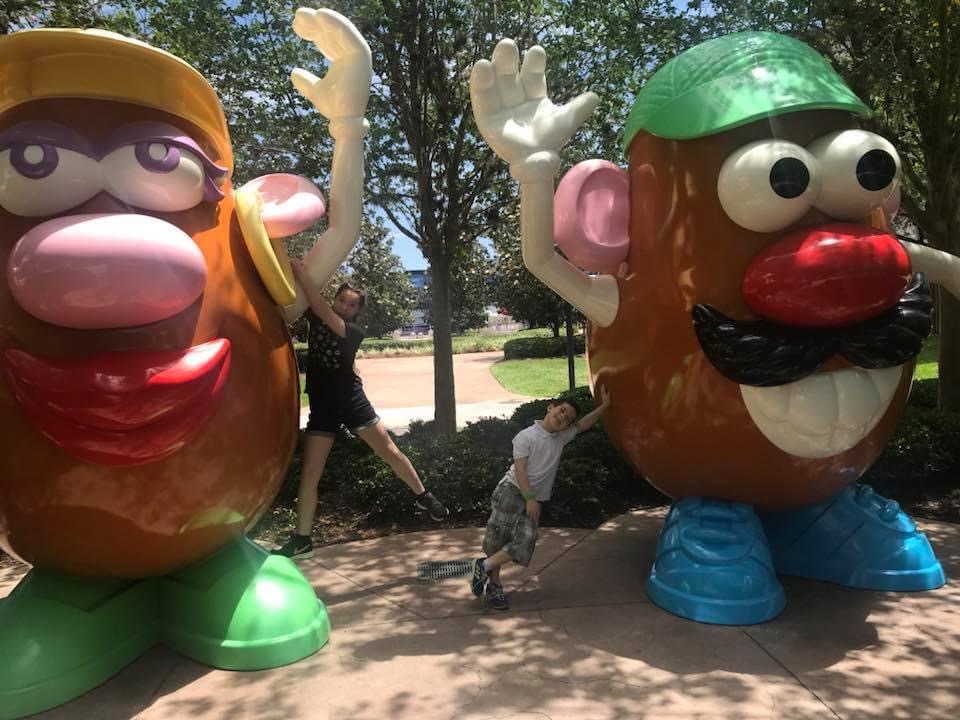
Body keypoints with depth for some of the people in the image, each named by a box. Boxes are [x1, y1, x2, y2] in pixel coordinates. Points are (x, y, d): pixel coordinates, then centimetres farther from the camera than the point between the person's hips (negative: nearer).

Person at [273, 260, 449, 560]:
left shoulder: (355, 332, -10)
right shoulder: (315, 320, 2)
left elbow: (323, 312, -24)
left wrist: (300, 272, -26)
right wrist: (292, 271, -22)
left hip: (352, 401, -2)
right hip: (322, 407, 2)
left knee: (390, 451, 4)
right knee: (309, 475, -1)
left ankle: (423, 496, 26)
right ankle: (302, 540, 9)